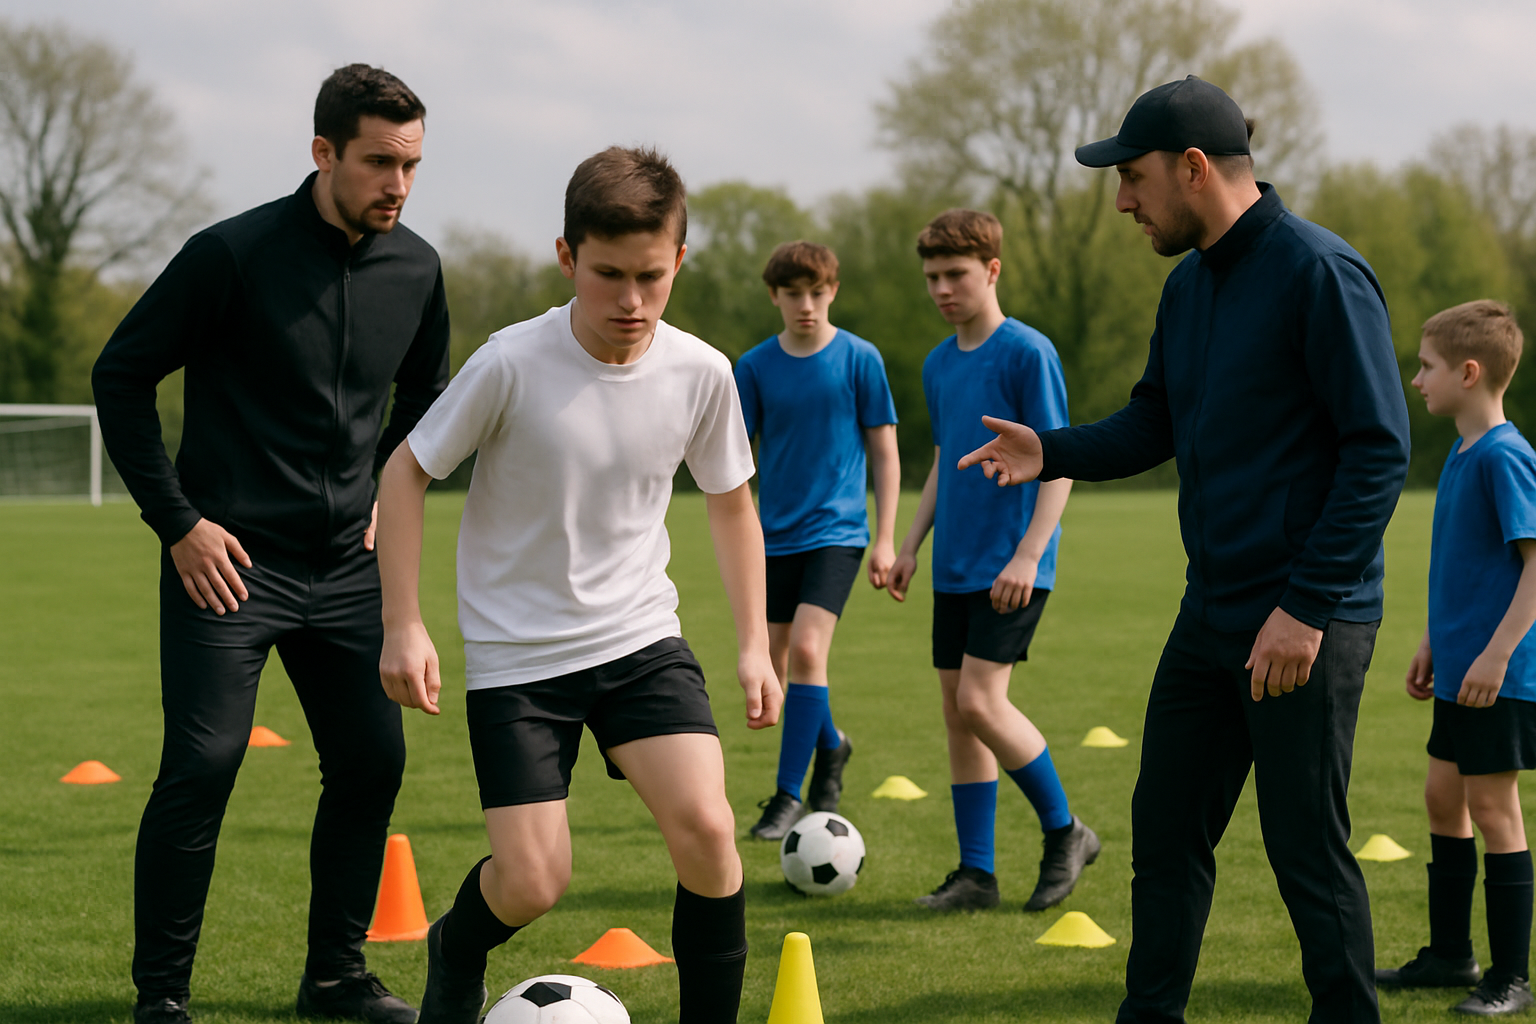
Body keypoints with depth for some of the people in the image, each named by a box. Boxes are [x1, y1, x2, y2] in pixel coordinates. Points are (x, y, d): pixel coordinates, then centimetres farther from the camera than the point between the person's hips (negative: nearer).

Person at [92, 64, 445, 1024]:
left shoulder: (416, 270, 2)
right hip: (230, 559, -5)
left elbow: (426, 394, 22)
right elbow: (121, 376, -6)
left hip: (347, 566, 5)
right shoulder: (234, 254, -13)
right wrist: (176, 520, -9)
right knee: (202, 765, -10)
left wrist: (389, 496, 11)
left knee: (373, 761, 5)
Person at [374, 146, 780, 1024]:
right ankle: (457, 950, 31)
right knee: (532, 886, -6)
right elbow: (406, 472, -5)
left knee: (706, 827, -19)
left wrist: (754, 643, 6)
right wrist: (404, 625, -9)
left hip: (641, 636, 3)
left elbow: (731, 502, 10)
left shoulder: (700, 374, -8)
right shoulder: (512, 365, -18)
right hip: (517, 654, -2)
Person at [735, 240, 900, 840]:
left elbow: (884, 452, 1)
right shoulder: (755, 367, 2)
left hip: (837, 531, -4)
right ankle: (830, 745, 37)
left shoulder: (859, 359, -4)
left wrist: (886, 541, -3)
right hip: (776, 536, 4)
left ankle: (788, 795, -13)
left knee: (807, 650, -19)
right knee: (772, 666, 8)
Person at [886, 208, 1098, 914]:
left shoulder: (1028, 353, -9)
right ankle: (976, 874, 10)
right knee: (957, 711, 5)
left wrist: (1029, 553, -20)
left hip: (1011, 570, -7)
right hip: (955, 567, 7)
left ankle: (1064, 832, 4)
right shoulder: (938, 364, 13)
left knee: (981, 702, -15)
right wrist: (912, 546, 16)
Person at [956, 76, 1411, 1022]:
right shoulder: (1188, 285, 12)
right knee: (1167, 832, 12)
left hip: (1305, 623, -8)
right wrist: (1054, 453, 1)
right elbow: (1155, 423, 22)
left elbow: (1380, 448, -17)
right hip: (1212, 615, 9)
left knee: (1310, 853, -2)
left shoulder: (1319, 273, -15)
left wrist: (1307, 606, -20)